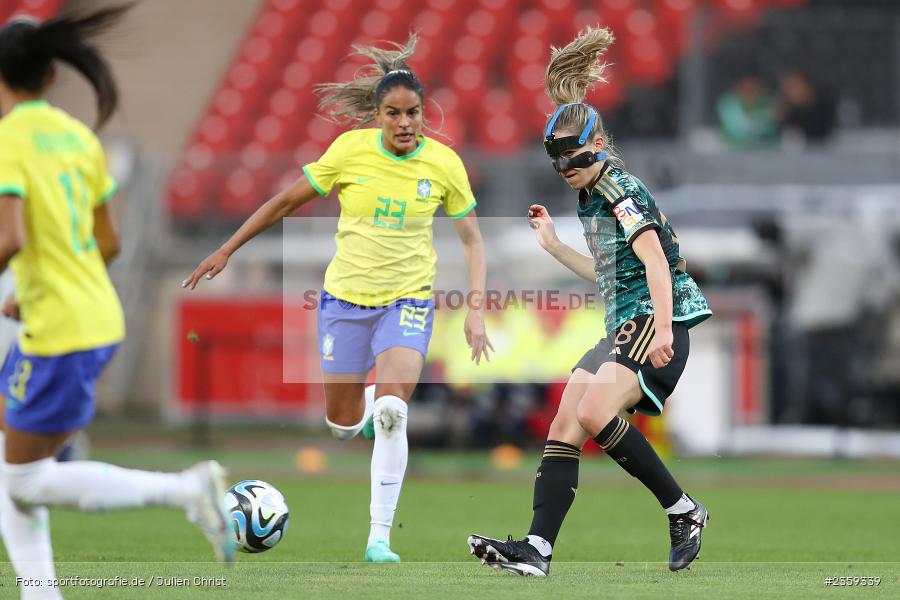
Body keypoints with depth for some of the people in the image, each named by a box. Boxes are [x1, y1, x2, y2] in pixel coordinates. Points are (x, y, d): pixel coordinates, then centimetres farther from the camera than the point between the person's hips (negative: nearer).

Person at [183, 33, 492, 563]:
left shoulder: (443, 163, -9)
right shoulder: (351, 149, -10)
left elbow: (472, 238, 2)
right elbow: (287, 202, 2)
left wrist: (476, 312, -6)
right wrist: (227, 251, 4)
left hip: (407, 300, -1)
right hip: (346, 296, 1)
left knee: (390, 412, -22)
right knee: (342, 425, 8)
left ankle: (380, 536, -13)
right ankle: (366, 398, 48)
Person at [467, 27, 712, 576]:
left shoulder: (619, 188, -10)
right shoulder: (593, 196, 19)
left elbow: (653, 258, -22)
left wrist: (663, 328, -32)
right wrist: (554, 246, 28)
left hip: (656, 324, -10)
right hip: (624, 328, 10)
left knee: (594, 412, -26)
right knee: (564, 427, 0)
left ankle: (684, 512, -15)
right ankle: (538, 548, -5)